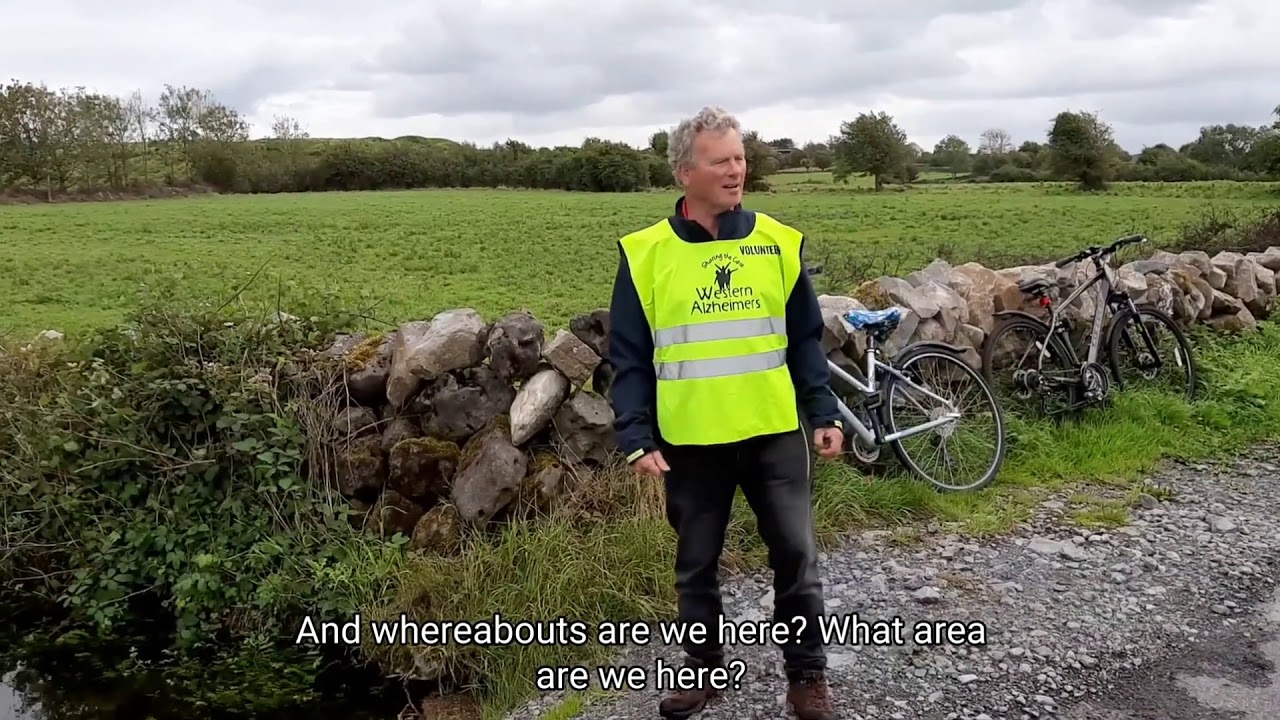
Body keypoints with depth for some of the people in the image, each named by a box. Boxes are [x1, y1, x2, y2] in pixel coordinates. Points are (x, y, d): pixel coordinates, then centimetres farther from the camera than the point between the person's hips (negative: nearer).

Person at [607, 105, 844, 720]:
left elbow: (805, 340, 7)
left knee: (796, 555, 5)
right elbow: (628, 357, -1)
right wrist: (636, 438, -8)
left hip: (775, 434, 1)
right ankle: (705, 668, 33)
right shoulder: (645, 253, -3)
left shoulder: (779, 243, 2)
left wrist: (824, 414, 1)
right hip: (690, 442, 0)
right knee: (696, 565, 13)